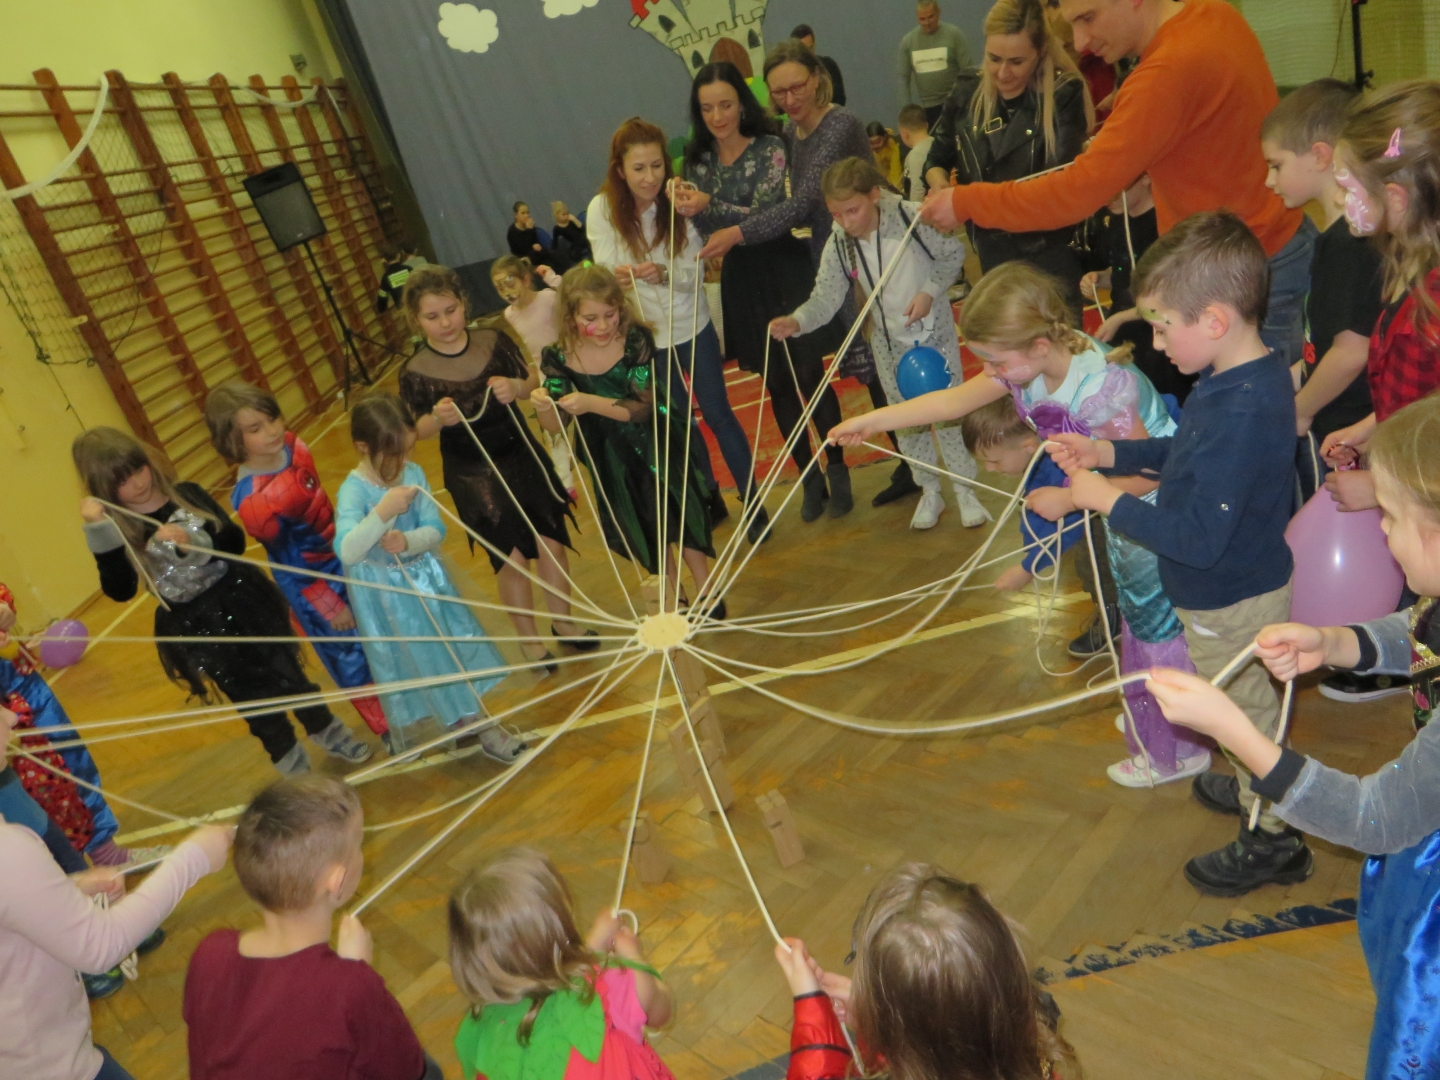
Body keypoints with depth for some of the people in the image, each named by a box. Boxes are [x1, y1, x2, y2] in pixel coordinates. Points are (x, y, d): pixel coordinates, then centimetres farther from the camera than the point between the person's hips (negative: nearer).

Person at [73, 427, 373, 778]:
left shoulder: (186, 494, -6)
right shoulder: (117, 530, -11)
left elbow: (236, 541, -8)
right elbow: (120, 591, -23)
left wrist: (195, 541, -27)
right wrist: (98, 532, -30)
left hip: (241, 601, 2)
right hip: (196, 627, -1)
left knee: (286, 671, 14)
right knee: (251, 695, 13)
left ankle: (328, 732, 40)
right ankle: (293, 766, 35)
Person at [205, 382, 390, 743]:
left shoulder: (292, 445, -12)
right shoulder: (251, 500, -31)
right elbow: (287, 560, -21)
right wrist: (330, 606, -13)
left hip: (342, 555, 7)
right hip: (313, 583, -7)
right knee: (352, 658, 12)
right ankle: (391, 729, 34)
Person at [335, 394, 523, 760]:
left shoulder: (414, 473, -12)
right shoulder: (353, 490, -24)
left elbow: (436, 531, -12)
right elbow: (346, 551, -37)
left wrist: (407, 541, -34)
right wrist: (383, 513, -47)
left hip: (425, 579, 4)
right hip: (384, 594, -4)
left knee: (457, 648, 15)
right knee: (403, 665, 15)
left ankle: (482, 724, 35)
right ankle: (404, 734, 44)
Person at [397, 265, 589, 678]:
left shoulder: (493, 340, -8)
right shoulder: (416, 372, -15)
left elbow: (532, 379, 4)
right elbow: (418, 430, -5)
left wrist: (517, 387, -18)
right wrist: (438, 418, -26)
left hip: (521, 455, 3)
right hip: (472, 473, -3)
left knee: (551, 540, 11)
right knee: (511, 555, 3)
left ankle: (563, 621, 34)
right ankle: (528, 637, 27)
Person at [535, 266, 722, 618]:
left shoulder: (636, 341, -27)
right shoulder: (559, 357, -20)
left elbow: (643, 407, -28)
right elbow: (556, 425, -12)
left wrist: (592, 404, -42)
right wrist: (544, 407, -35)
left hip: (655, 441, -2)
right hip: (609, 455, 3)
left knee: (679, 512, 11)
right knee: (642, 525, 19)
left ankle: (705, 590, 36)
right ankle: (672, 594, 43)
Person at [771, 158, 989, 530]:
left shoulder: (912, 217, -21)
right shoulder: (838, 246, -13)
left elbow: (954, 253, -9)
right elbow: (825, 298, -17)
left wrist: (929, 291, -22)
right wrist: (796, 321, -36)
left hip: (936, 332, -3)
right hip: (890, 344, 3)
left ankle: (966, 492, 22)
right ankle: (930, 493, 31)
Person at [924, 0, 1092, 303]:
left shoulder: (1064, 95, -13)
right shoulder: (967, 91, -2)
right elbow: (937, 159, 8)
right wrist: (941, 186, -17)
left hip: (1051, 252, -3)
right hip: (992, 249, 4)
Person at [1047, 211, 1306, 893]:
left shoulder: (1243, 412, -35)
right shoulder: (1241, 378, -4)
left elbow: (1197, 536, -34)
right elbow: (1191, 454, 11)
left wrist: (1109, 499, -23)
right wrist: (1109, 453, 1)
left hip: (1232, 602, -9)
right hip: (1232, 588, 9)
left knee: (1245, 712, 13)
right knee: (1248, 709, 29)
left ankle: (1272, 841, 35)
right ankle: (1254, 789, 54)